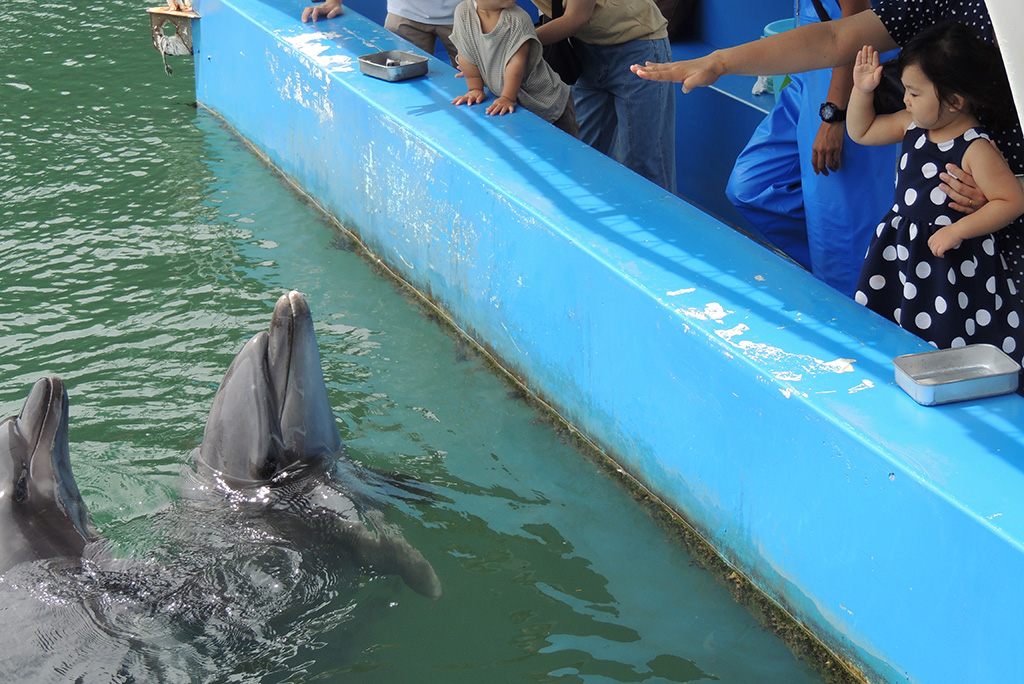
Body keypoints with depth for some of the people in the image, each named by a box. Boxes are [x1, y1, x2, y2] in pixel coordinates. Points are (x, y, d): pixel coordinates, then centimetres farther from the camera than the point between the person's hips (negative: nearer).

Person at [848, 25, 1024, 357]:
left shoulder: (975, 149, -20)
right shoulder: (912, 124, 2)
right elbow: (860, 131, 17)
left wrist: (958, 231, -23)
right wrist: (863, 89, 2)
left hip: (950, 262, -7)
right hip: (901, 250, 7)